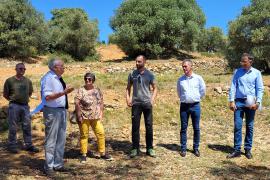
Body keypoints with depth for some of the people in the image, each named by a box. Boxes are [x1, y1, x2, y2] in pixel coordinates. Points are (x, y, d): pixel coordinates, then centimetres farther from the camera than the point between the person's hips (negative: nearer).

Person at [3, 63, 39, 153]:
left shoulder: (28, 81, 6)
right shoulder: (10, 80, -3)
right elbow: (5, 94, 4)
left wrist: (24, 99, 11)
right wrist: (13, 100, 8)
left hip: (25, 106, 4)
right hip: (14, 106, -3)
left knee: (27, 126, 7)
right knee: (13, 127, 3)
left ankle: (28, 145, 17)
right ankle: (12, 145, 15)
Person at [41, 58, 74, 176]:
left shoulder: (58, 78, 13)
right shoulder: (48, 78, -14)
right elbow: (47, 96, -22)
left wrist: (66, 92, 10)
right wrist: (63, 92, -26)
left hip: (62, 110, 9)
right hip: (52, 111, -9)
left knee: (61, 139, 14)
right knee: (51, 140, 0)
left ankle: (58, 164, 25)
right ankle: (49, 166, 12)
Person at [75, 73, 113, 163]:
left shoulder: (97, 90, 9)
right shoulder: (81, 90, -3)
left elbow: (101, 103, 14)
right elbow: (77, 103, -8)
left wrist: (101, 114, 7)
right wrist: (79, 116, -13)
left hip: (95, 117, 4)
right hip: (84, 117, -3)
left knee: (101, 133, 3)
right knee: (84, 135, 3)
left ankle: (103, 153, 16)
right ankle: (83, 155, 14)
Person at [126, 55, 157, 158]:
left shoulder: (149, 75, 2)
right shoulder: (132, 74, 5)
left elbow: (155, 88, 7)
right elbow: (128, 88, 13)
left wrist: (152, 99, -6)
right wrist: (128, 98, -1)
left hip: (147, 103, -1)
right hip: (135, 103, 1)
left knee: (149, 126, 5)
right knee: (135, 127, 4)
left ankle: (149, 149, 17)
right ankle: (135, 149, 15)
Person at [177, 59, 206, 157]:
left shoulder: (198, 78, -3)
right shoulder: (180, 79, 3)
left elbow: (203, 91, 7)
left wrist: (196, 98, 11)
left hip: (195, 105, -1)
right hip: (184, 106, 1)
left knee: (196, 128, 6)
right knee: (183, 128, 5)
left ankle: (196, 148, 18)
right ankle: (183, 148, 13)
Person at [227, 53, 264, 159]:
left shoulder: (256, 73, 2)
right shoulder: (237, 72, 4)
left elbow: (260, 89, 1)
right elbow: (233, 87, 3)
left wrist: (258, 102, -11)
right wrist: (231, 101, -5)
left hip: (250, 103, 0)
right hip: (239, 101, 0)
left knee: (249, 127, 8)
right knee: (237, 126, -2)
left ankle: (248, 149, 18)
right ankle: (237, 150, 4)